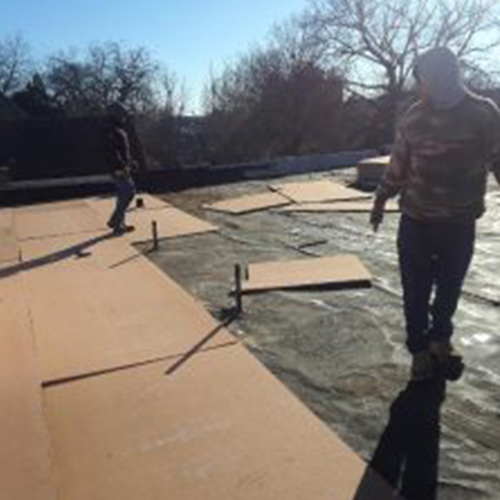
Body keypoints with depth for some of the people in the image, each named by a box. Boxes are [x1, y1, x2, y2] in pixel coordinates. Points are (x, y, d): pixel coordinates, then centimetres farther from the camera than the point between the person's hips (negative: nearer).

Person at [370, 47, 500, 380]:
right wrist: (380, 201, 18)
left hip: (460, 224, -1)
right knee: (415, 291, 4)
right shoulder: (413, 117, 0)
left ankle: (440, 338, 38)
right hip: (415, 221, 1)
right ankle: (420, 349, 21)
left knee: (449, 289, 13)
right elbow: (398, 165, 12)